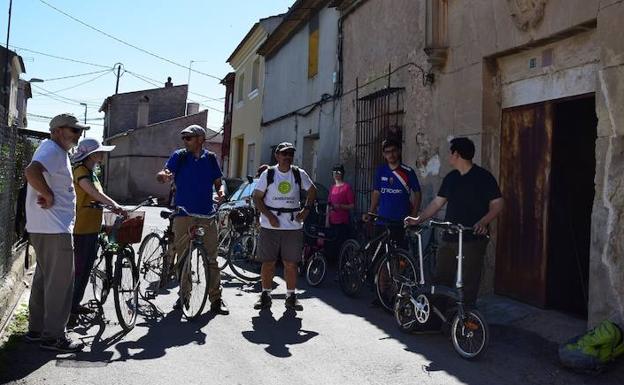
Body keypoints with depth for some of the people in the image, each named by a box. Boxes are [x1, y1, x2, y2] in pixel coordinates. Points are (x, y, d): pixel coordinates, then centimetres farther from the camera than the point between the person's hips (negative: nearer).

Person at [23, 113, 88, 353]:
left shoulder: (58, 151, 19)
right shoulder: (52, 150, -14)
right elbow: (32, 171, -33)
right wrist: (49, 196, -22)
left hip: (43, 229, 11)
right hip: (54, 229, -11)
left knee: (44, 279, 17)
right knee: (60, 282, -5)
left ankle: (36, 329, 28)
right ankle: (53, 336, 2)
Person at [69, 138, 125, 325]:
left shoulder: (91, 172, 15)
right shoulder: (81, 171, -15)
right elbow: (94, 193, -28)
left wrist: (112, 206, 3)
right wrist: (114, 205, -36)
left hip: (92, 227, 10)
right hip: (82, 228, -9)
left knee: (87, 267, 16)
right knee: (79, 269, -4)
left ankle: (75, 303, 28)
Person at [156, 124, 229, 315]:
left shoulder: (210, 158, 8)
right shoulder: (179, 156, 4)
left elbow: (218, 181, 15)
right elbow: (163, 174, -7)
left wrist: (221, 191, -7)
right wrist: (164, 175, -31)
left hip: (207, 215, 0)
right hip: (183, 214, 0)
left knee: (211, 258, -1)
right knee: (183, 257, 6)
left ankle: (215, 299, 5)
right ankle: (184, 295, 20)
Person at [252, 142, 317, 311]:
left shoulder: (299, 174, 5)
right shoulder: (268, 174, 1)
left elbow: (312, 191, 18)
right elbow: (257, 198, 0)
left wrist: (306, 209, 3)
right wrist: (269, 215, -12)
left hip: (293, 225, 1)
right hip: (270, 225, -1)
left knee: (291, 263, 4)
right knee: (268, 262, 4)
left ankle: (291, 296, 16)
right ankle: (265, 295, 18)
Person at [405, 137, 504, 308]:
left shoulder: (483, 177, -6)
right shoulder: (451, 178, 14)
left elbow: (497, 204, -9)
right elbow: (437, 202, 16)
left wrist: (483, 222, -24)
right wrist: (418, 219, 9)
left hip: (473, 239, -6)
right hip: (449, 238, 7)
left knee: (469, 282, -1)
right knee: (440, 279, 9)